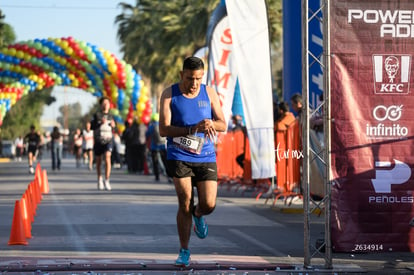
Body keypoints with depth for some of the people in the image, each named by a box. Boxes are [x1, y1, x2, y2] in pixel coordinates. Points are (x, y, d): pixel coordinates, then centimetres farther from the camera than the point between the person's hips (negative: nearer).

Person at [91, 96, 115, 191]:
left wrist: (113, 125, -2)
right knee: (99, 161, 9)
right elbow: (91, 126, -5)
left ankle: (107, 181, -19)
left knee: (107, 158, -20)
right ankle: (99, 180, 29)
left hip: (108, 141, 1)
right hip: (98, 141, -1)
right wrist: (100, 123, -19)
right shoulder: (96, 115, 1)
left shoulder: (110, 116, 11)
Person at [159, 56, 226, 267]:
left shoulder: (209, 93, 4)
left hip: (206, 157, 2)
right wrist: (192, 129, -22)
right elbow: (163, 130, -10)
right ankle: (184, 252, 7)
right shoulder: (169, 94, -3)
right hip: (179, 156, -2)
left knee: (209, 204, -6)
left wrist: (211, 123, -21)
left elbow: (222, 124, 3)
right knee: (184, 204, -7)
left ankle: (198, 215, 32)